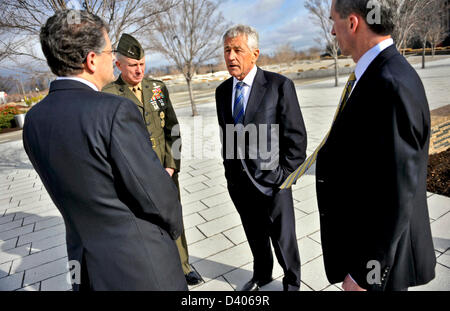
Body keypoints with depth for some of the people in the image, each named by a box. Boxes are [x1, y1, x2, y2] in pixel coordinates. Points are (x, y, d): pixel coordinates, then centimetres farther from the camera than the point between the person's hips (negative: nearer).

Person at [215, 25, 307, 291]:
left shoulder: (279, 85, -11)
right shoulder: (223, 91, 5)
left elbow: (296, 137, -10)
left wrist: (285, 177, -11)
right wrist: (229, 171, 11)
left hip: (270, 180, -4)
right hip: (238, 182, 5)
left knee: (283, 237, 13)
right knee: (255, 235, 23)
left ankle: (292, 282, 41)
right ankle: (262, 275, 50)